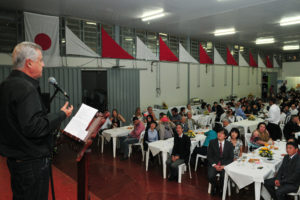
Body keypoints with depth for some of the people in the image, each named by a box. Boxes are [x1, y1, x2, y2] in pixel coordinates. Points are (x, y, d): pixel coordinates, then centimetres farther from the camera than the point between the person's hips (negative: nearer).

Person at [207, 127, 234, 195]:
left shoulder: (229, 145, 4)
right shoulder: (212, 142, 2)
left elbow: (231, 158, 2)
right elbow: (209, 156, 1)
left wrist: (223, 166, -14)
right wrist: (214, 165, -14)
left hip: (224, 165, 0)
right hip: (214, 164, 0)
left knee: (224, 177, -29)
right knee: (211, 176, -27)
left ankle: (221, 188, 6)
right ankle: (214, 187, 8)